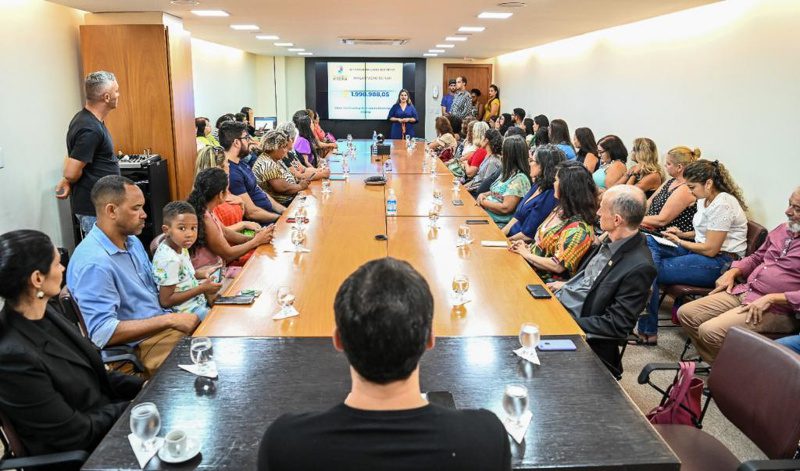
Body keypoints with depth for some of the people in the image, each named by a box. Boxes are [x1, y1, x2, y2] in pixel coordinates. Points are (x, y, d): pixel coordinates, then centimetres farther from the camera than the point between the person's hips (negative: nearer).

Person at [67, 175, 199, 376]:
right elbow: (102, 333, -25)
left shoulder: (132, 241, 10)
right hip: (136, 347, -9)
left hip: (162, 326, 9)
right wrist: (170, 320, -23)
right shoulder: (94, 263, -20)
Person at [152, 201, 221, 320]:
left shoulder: (179, 246, 0)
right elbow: (166, 301, -23)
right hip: (187, 312, -9)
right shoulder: (170, 260, -26)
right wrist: (202, 288, -21)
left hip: (197, 301, 9)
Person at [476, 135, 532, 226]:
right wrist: (483, 195, 2)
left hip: (498, 223, -9)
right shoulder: (508, 172, 11)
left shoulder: (519, 178, -18)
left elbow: (505, 208, -23)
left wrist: (483, 202, -12)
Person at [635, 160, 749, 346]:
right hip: (700, 250, 10)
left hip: (720, 263, -10)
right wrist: (682, 234, 7)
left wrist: (680, 242, -8)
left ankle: (648, 332, -6)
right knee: (649, 242, -5)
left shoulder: (722, 205, -19)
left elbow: (711, 249, -19)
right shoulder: (705, 200, 11)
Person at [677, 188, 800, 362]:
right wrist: (733, 272, 9)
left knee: (710, 331, -26)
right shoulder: (782, 229, 14)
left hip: (775, 309, -8)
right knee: (685, 313, -1)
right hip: (742, 291, 8)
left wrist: (771, 298, -23)